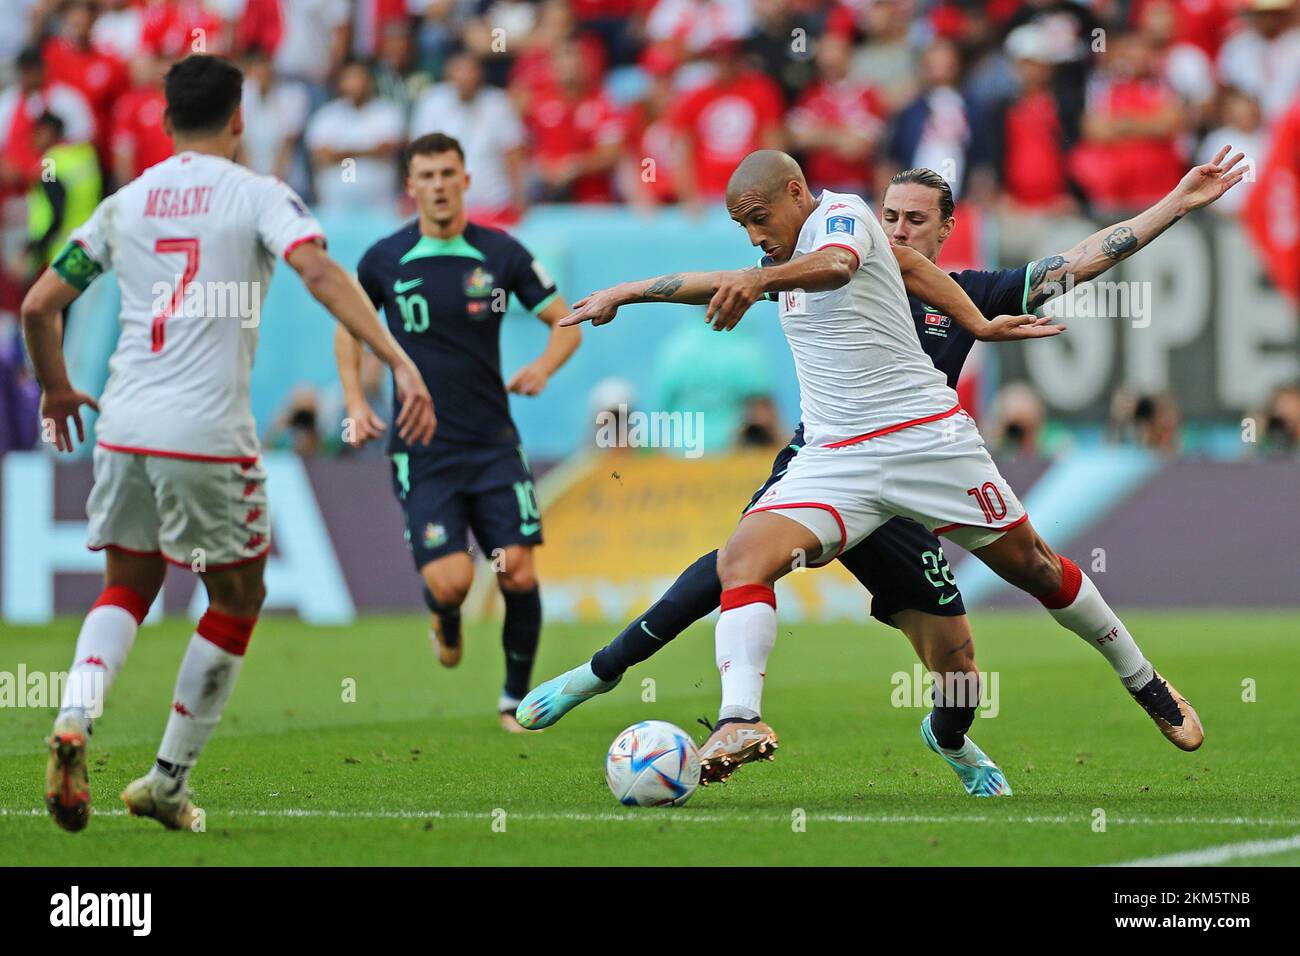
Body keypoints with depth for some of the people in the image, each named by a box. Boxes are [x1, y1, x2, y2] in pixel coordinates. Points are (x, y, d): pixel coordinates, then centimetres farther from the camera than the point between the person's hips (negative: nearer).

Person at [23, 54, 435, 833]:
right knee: (237, 597, 15)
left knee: (128, 586, 20)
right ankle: (168, 783, 15)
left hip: (124, 421, 4)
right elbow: (321, 274, -17)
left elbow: (39, 305, 15)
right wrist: (400, 362, -23)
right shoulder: (258, 195, 0)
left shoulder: (125, 205, 13)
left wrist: (56, 389, 32)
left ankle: (74, 719, -9)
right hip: (209, 432, -4)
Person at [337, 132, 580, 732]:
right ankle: (446, 620, 24)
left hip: (494, 445, 1)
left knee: (520, 576, -6)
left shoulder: (501, 253, -1)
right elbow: (349, 326, 17)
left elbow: (567, 322, 7)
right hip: (422, 451, -1)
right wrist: (356, 403, 5)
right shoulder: (385, 260, -1)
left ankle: (517, 698, 15)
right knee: (450, 582, -15)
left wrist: (543, 366, -13)